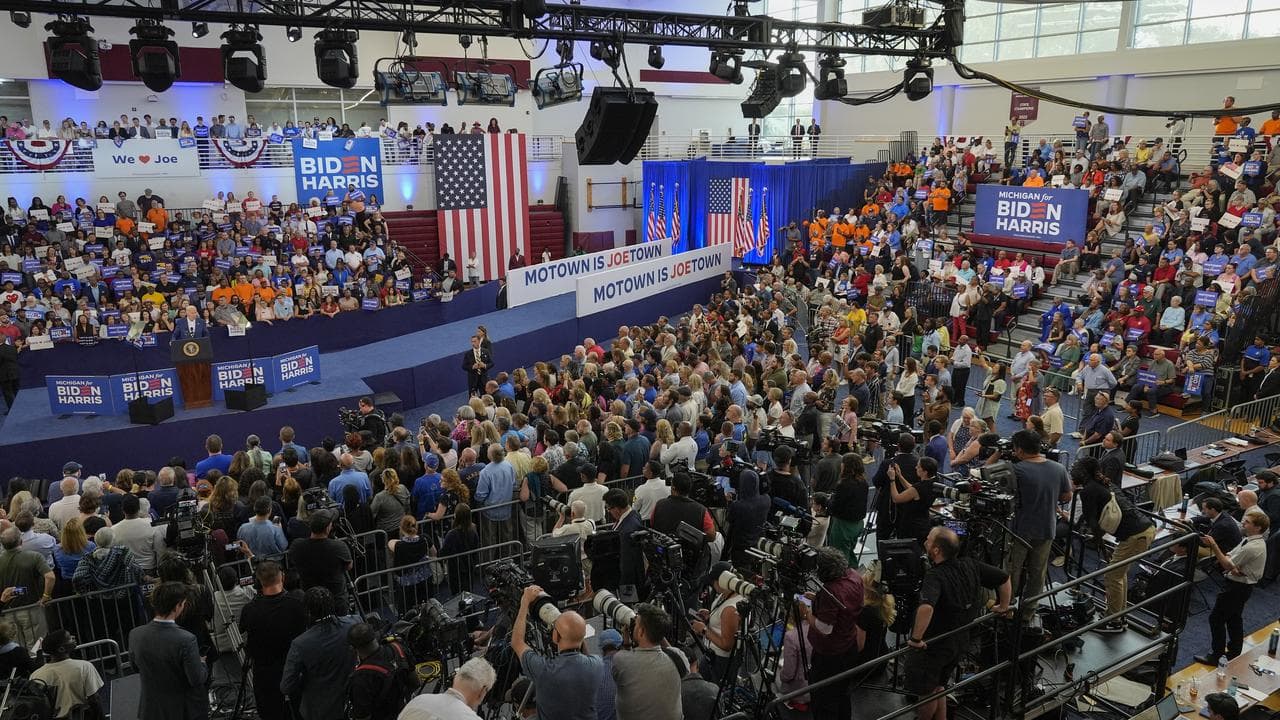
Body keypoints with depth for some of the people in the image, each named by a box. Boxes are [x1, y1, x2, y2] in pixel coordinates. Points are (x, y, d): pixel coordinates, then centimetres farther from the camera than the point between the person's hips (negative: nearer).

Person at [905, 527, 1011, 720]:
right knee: (938, 687, 27)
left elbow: (926, 608, -49)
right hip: (960, 643, 7)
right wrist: (1004, 606, 18)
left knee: (925, 692, 15)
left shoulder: (935, 576, -31)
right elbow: (1004, 577, 2)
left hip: (930, 646, -7)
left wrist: (916, 638, -35)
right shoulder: (970, 565, -10)